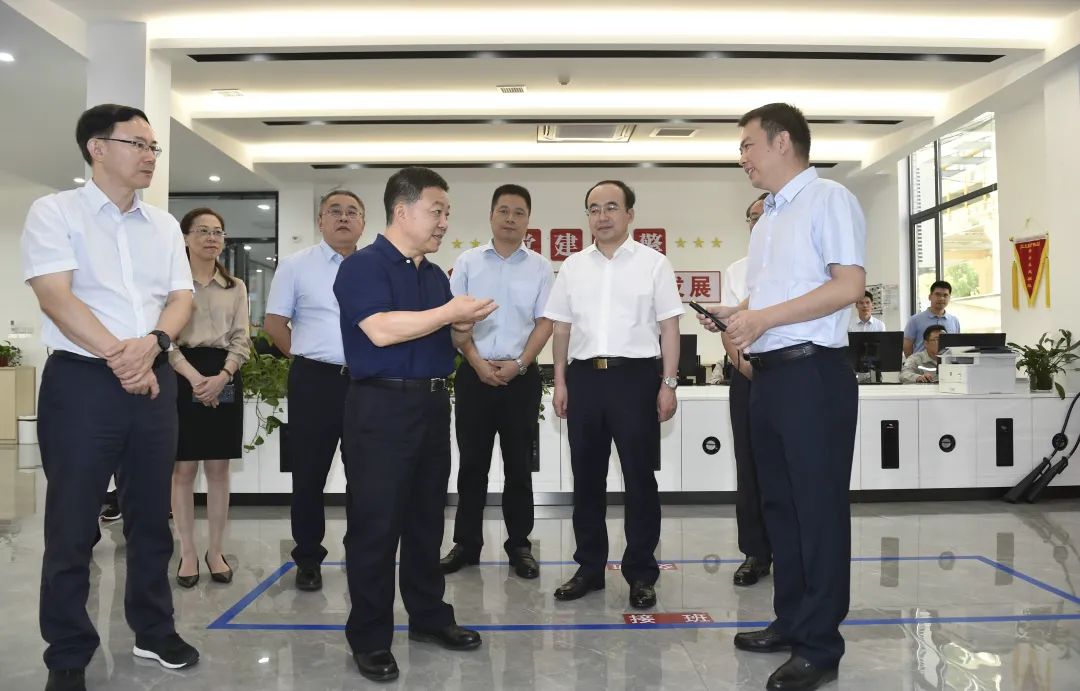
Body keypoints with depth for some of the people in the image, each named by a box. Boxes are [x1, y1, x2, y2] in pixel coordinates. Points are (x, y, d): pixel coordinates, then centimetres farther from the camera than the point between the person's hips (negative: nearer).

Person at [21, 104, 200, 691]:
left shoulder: (164, 225, 12)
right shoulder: (54, 212, -2)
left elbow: (180, 297, 6)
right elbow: (56, 296, -12)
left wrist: (152, 343, -14)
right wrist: (118, 356, -17)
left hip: (154, 382, 5)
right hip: (81, 381, -4)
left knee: (151, 518, 13)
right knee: (72, 527, 4)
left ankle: (154, 631, 29)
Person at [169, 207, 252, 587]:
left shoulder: (235, 287, 12)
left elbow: (241, 339, 6)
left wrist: (223, 376, -12)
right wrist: (194, 377, -18)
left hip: (224, 376, 3)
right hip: (183, 375, -2)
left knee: (218, 468, 5)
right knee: (183, 468, 2)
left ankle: (215, 550, 15)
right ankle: (188, 552, 13)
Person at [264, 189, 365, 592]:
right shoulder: (296, 266, 2)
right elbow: (274, 323, 3)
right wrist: (308, 358, 5)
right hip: (314, 381, -2)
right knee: (309, 474, 5)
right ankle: (308, 559, 20)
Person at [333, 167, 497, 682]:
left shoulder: (435, 275, 15)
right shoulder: (363, 266, -9)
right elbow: (381, 330, -23)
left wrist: (465, 325, 3)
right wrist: (449, 312, -18)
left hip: (433, 402, 8)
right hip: (382, 405, -8)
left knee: (426, 517, 16)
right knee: (376, 523, 0)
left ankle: (429, 616, 29)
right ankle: (369, 637, 13)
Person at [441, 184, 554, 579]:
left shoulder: (540, 267, 5)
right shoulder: (467, 262, 5)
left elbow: (545, 321, 1)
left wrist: (518, 364, -10)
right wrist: (477, 362, -9)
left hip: (521, 376, 0)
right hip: (474, 374, 0)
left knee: (519, 465, 6)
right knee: (472, 463, 7)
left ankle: (519, 545, 17)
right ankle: (466, 543, 18)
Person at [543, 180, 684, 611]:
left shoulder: (653, 263, 2)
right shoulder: (573, 266, 11)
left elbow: (669, 326, 0)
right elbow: (561, 328, 13)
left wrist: (669, 384, -6)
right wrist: (560, 382, 7)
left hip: (636, 375, -3)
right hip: (584, 377, 4)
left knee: (639, 477, 2)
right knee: (586, 478, 10)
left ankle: (641, 574, 14)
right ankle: (589, 568, 23)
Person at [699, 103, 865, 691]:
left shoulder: (828, 198, -6)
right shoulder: (767, 218, 19)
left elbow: (850, 285, -16)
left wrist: (763, 318, -18)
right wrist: (736, 315, 6)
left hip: (813, 374, -9)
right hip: (769, 375, 9)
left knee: (819, 508, -2)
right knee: (780, 503, 14)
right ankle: (791, 621, 27)